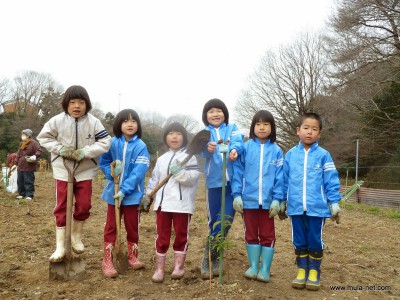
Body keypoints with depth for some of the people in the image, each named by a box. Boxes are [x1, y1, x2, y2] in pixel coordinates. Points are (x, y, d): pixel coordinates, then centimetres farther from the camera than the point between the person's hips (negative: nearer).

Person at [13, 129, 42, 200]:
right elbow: (18, 154, 21)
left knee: (29, 181, -6)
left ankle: (29, 195, 0)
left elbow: (39, 151, -16)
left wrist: (35, 156, -35)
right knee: (20, 181, 11)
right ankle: (21, 194, 22)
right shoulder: (21, 144, 19)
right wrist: (15, 163, 16)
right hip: (20, 166, 8)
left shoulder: (34, 143, -6)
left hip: (29, 167, -8)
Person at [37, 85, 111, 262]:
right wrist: (60, 149, -16)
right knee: (61, 207, 4)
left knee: (84, 205, 6)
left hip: (85, 170, 1)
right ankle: (60, 246, 12)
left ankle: (76, 236, 31)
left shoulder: (93, 122, -12)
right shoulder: (57, 120, -11)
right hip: (62, 169, 0)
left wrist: (85, 151, -22)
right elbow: (43, 137, -1)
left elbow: (105, 142, -13)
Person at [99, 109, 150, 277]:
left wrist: (125, 190, -23)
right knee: (111, 227, 10)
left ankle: (133, 256, 31)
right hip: (113, 191, 2)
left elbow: (138, 172, -17)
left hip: (132, 193, -1)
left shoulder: (140, 146, -11)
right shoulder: (112, 143, -4)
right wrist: (111, 172, -15)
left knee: (132, 226, 12)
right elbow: (103, 162, 6)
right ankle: (107, 261, 20)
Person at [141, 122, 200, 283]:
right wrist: (147, 195, 12)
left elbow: (193, 177, -15)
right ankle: (160, 268, 17)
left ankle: (179, 266, 22)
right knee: (162, 236, 8)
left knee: (181, 235, 8)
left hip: (182, 203, -4)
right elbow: (154, 179, 17)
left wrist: (179, 172, -27)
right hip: (163, 202, 4)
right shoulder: (161, 159, 13)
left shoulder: (190, 156, -2)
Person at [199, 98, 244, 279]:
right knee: (214, 220, 7)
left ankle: (209, 259, 11)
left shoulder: (232, 128, 8)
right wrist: (207, 148, -36)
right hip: (214, 181, 0)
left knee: (226, 219, -4)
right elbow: (201, 150, -11)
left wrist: (234, 150, -36)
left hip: (232, 181, 0)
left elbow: (238, 141, -12)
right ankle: (211, 259, 22)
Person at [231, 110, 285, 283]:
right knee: (251, 234, 13)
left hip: (268, 201, 0)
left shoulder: (276, 151, -1)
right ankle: (253, 267, 29)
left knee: (267, 235, 10)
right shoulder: (246, 148, -2)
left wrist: (277, 199, -8)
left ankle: (265, 269, 24)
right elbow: (238, 173, -2)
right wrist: (237, 195, -7)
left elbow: (280, 177, -2)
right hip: (249, 199, 1)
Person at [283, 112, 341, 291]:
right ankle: (302, 271, 26)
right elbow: (284, 180, 9)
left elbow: (331, 181, 0)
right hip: (296, 207, 2)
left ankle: (314, 273, 24)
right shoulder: (290, 155, 4)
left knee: (315, 241, 9)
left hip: (317, 207, -2)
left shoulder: (323, 155, -2)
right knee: (299, 241, 12)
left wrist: (334, 202, -2)